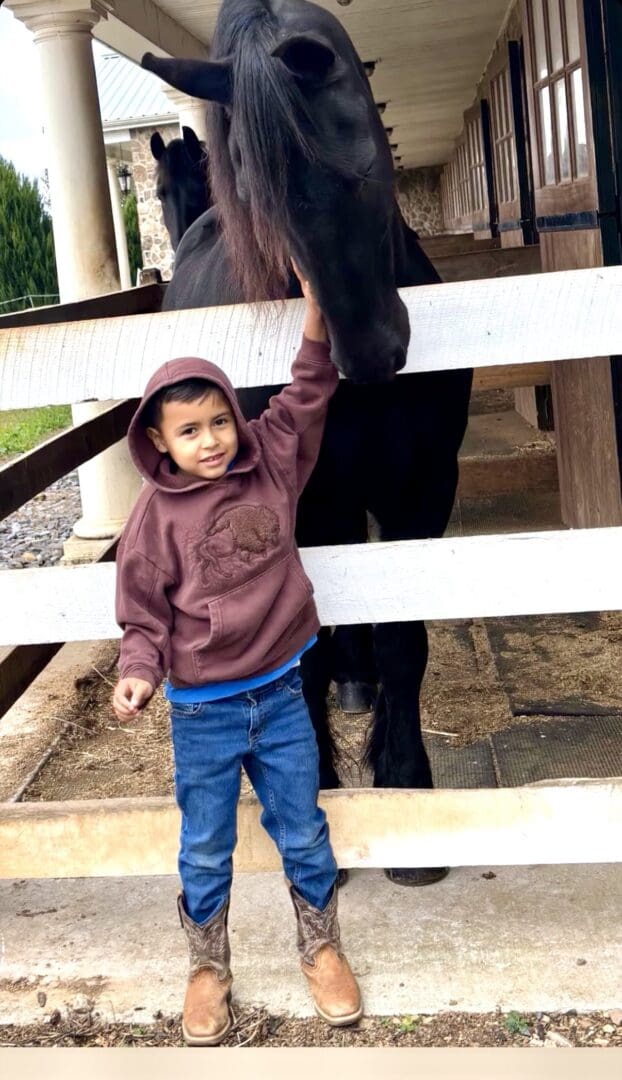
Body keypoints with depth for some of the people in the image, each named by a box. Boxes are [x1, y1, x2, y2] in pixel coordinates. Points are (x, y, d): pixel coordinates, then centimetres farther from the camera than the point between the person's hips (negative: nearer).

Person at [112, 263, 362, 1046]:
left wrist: (316, 300, -13)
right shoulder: (155, 515, -10)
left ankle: (321, 949, 39)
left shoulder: (271, 465, -3)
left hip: (280, 694, 2)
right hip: (202, 712, -2)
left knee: (305, 837, 16)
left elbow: (307, 393, -4)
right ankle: (207, 968, 36)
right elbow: (144, 614, -6)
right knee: (205, 854, 14)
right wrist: (137, 673, -23)